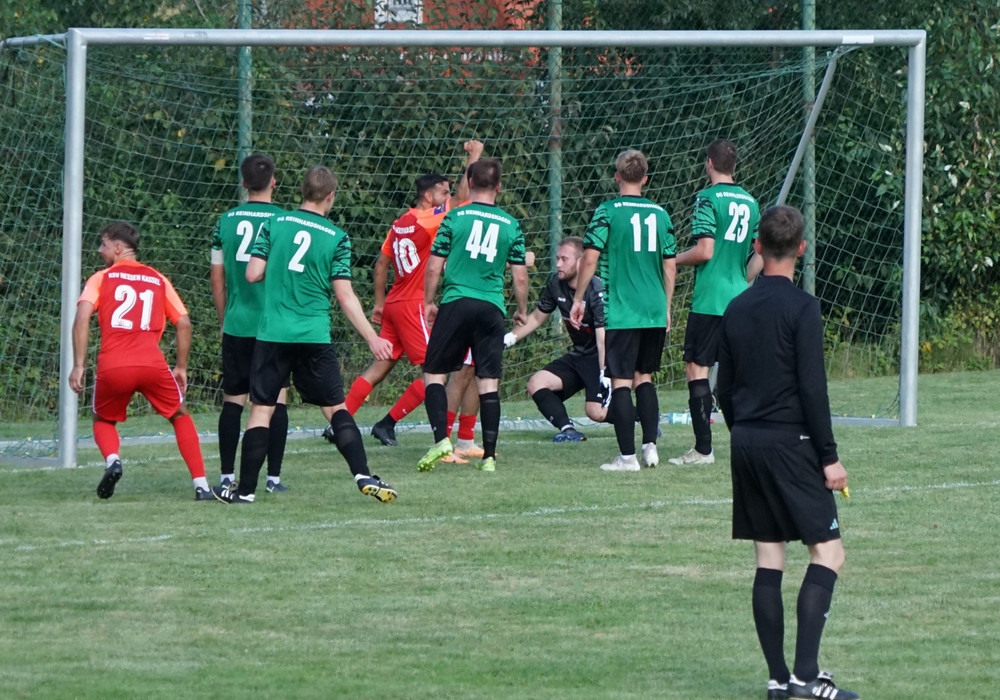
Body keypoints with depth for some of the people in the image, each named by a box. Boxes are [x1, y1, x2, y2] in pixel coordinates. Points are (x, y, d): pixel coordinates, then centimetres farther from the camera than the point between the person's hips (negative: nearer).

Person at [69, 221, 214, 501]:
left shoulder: (101, 278, 11)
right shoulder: (158, 280, 19)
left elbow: (82, 316, -4)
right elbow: (184, 323, 14)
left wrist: (78, 365, -5)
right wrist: (181, 368, 22)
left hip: (112, 367, -1)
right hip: (152, 364, 1)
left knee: (103, 420, 25)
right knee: (180, 416, 23)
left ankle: (112, 459, -8)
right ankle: (201, 485, 10)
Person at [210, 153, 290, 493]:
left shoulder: (226, 221, 4)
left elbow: (217, 279, 9)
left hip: (236, 325, 2)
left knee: (233, 400, 6)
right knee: (276, 398, 4)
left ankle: (227, 477, 4)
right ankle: (273, 477, 2)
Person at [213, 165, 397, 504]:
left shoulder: (275, 223, 1)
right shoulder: (336, 238, -1)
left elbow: (253, 274, -1)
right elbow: (345, 296, -3)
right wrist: (372, 338, 2)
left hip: (272, 334, 1)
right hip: (315, 337, -1)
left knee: (262, 409, 5)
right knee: (336, 408, 7)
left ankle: (245, 489, 5)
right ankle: (364, 476, -4)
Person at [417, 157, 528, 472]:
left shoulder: (455, 218, -1)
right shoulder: (511, 225, 5)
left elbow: (434, 267, 0)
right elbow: (520, 275, 8)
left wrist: (429, 302, 14)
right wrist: (522, 310, 23)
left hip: (456, 303, -2)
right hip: (492, 308, 2)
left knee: (434, 373, 6)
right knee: (488, 382, 3)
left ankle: (441, 438, -12)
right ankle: (489, 455, 1)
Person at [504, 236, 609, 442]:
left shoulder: (598, 291, -22)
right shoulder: (555, 284, 0)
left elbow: (603, 339, -27)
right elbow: (537, 317, 16)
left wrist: (605, 376, -33)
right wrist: (509, 338, 6)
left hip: (601, 358, -8)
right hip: (578, 355, 8)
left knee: (597, 411, -24)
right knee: (536, 384, -11)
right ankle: (568, 430, -17)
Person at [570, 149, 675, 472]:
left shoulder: (607, 212, -6)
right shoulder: (660, 214, 7)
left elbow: (590, 258, -11)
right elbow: (670, 267, 12)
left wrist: (578, 299, 1)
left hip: (621, 312, -5)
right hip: (655, 312, 5)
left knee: (621, 381, -2)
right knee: (644, 377, 18)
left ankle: (627, 456, -4)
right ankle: (650, 446, 12)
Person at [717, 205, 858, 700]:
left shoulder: (736, 310, 9)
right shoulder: (801, 308, -11)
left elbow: (724, 390, 14)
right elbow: (812, 389, -14)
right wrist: (829, 456, -10)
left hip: (745, 442, 7)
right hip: (791, 443, -7)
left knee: (768, 560, 8)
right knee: (827, 552, -4)